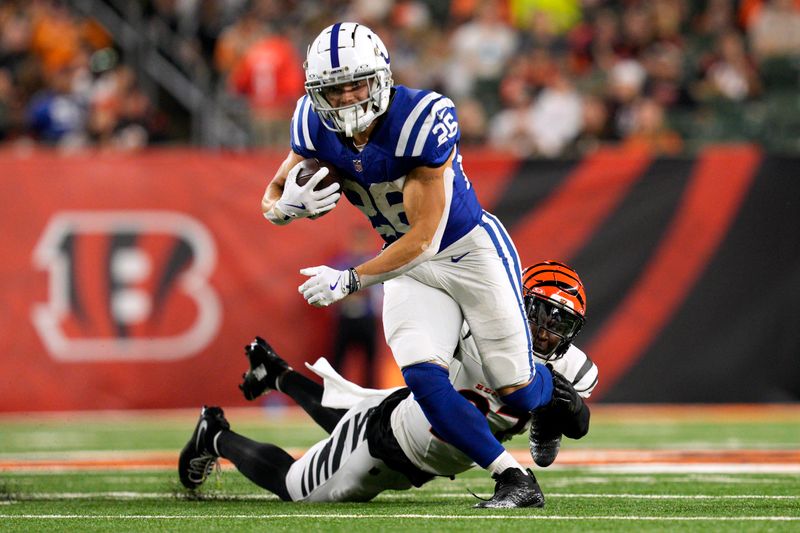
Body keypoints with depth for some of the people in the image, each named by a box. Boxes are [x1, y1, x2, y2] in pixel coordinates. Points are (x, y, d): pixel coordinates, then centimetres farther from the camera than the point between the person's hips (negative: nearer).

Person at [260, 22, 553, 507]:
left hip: (472, 250, -4)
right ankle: (514, 478, -9)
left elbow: (424, 237, -27)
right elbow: (273, 198, 0)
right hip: (409, 266, 4)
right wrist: (289, 204, -25)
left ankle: (552, 385, 38)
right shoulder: (316, 125, -14)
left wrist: (351, 280, -29)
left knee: (516, 391, 0)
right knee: (424, 379, -19)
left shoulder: (424, 121, -30)